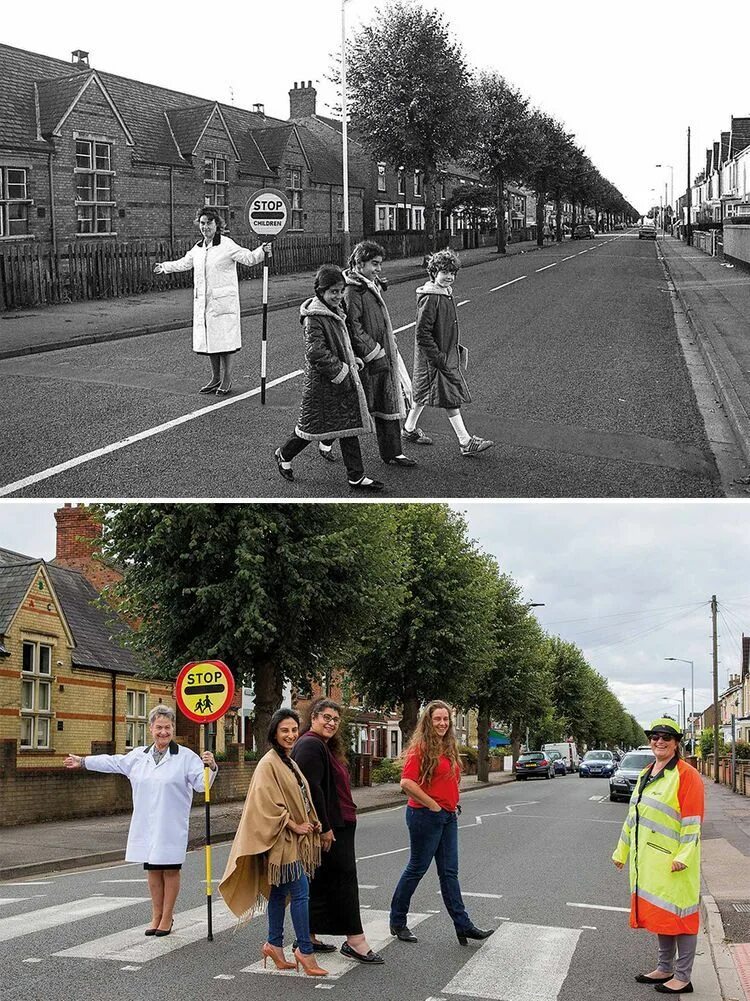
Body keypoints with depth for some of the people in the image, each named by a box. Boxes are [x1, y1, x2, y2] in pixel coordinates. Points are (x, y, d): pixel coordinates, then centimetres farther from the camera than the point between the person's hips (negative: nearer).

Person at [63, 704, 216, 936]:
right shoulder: (139, 755, 11)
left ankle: (167, 917, 14)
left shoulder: (186, 757, -5)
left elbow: (201, 783, -9)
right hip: (146, 827, 4)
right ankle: (156, 916, 22)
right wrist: (83, 762, 31)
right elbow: (113, 762, 24)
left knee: (170, 870, 4)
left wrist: (210, 767, -29)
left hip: (171, 827, -4)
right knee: (153, 871, 11)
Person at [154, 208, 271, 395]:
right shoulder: (198, 248, 12)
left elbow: (248, 258, -11)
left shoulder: (227, 245, -8)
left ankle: (226, 380, 6)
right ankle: (216, 378, 22)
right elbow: (185, 263, 30)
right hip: (202, 302, 7)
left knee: (224, 339, -4)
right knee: (208, 340, 10)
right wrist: (165, 267, 42)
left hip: (223, 301, -7)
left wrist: (262, 251, -30)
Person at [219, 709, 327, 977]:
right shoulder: (269, 764, -14)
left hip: (294, 840, 9)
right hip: (282, 840, -9)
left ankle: (275, 945, 19)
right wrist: (294, 826, -16)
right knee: (300, 892, -10)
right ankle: (305, 951, -6)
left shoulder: (288, 762, 15)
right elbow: (268, 804, -20)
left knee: (279, 893, 13)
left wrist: (312, 823, 8)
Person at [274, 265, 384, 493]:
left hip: (343, 380, 9)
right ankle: (284, 455, 31)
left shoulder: (335, 312, 11)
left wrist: (352, 361, 10)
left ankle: (356, 477, 10)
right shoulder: (313, 318, -19)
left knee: (350, 426, 7)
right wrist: (340, 371, -20)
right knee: (312, 424, 6)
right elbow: (316, 352, -25)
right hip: (321, 383, -9)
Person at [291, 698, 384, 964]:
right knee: (344, 878, -8)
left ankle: (309, 938, 18)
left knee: (321, 882, 13)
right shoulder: (310, 745, -15)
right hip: (329, 827, -11)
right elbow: (312, 789, -23)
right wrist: (325, 827, -23)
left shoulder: (325, 747, 19)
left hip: (336, 825, 11)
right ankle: (355, 940, -5)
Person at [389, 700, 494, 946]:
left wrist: (453, 804, 12)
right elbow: (407, 782, -22)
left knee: (449, 872, 8)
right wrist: (432, 805, -16)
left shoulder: (449, 748, 12)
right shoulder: (420, 748, -13)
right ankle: (397, 923, 16)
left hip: (448, 815, 8)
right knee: (417, 869, 2)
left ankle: (463, 925, 8)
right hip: (425, 815, -8)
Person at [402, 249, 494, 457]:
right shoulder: (430, 298, -21)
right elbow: (422, 333, -23)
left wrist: (457, 347, 18)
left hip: (447, 355, 9)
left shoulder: (446, 294, 9)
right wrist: (438, 358, -22)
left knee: (424, 396, 19)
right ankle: (466, 442, -2)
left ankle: (409, 429, 32)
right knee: (452, 398, -5)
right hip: (433, 357, -9)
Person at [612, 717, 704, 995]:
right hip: (648, 860, 8)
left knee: (678, 915, -2)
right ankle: (665, 969, 28)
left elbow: (692, 820, -16)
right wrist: (622, 851, 21)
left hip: (672, 860, -8)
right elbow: (633, 815, 20)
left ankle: (682, 977, 5)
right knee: (659, 913, 16)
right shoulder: (646, 774, 14)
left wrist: (683, 856, -22)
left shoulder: (686, 775, -11)